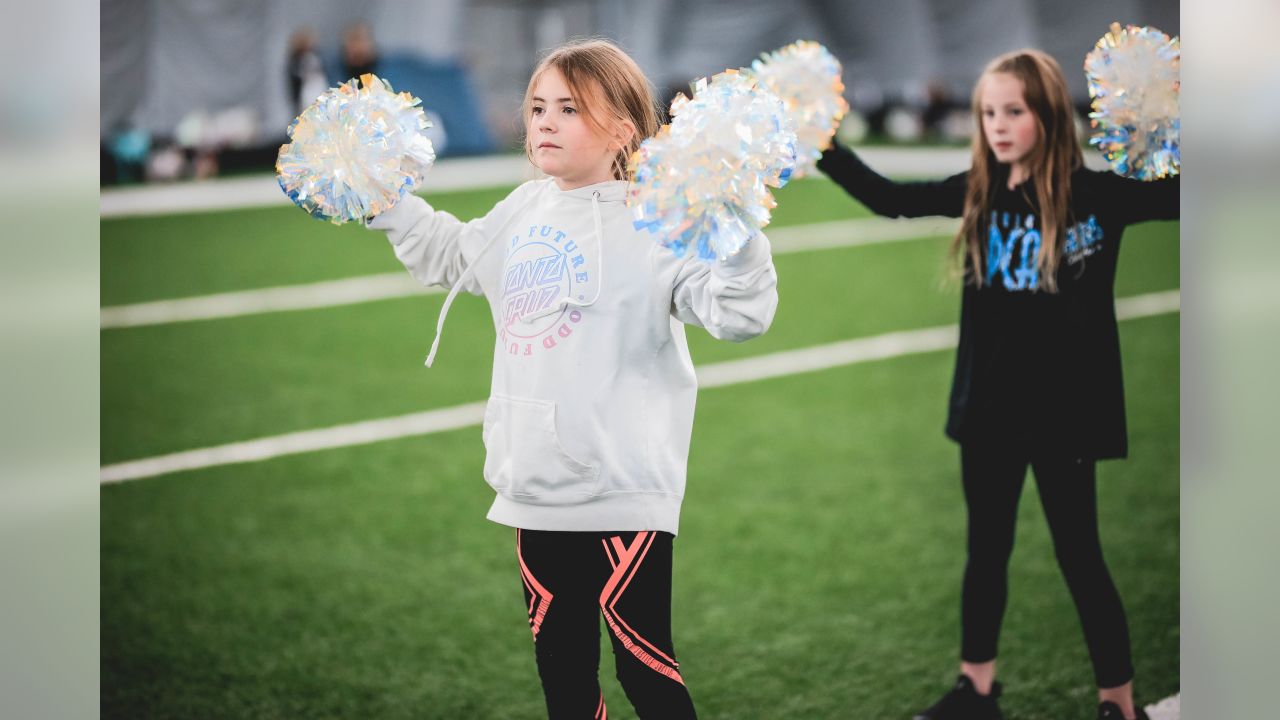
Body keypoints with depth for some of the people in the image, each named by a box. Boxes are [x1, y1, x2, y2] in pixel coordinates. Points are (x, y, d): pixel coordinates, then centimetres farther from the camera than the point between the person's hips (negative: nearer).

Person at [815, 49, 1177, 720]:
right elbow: (887, 198, 6)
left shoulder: (1098, 194, -11)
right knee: (987, 549, 17)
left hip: (1065, 410, -4)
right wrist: (821, 144, 0)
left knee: (1078, 555, 3)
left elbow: (1176, 199, -14)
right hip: (990, 408, 4)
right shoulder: (978, 192, 1)